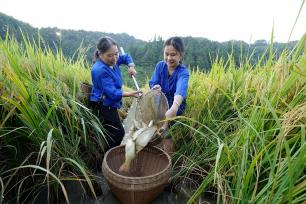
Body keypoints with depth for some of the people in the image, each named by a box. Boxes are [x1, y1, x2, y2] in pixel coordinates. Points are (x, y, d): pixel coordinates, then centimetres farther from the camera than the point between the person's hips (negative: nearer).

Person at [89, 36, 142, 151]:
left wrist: (131, 66, 0)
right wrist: (130, 94, -35)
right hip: (102, 107, -9)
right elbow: (112, 93, -30)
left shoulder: (112, 61, 1)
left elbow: (126, 57, 18)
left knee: (117, 133, 18)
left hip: (109, 105, 9)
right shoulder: (100, 70, -25)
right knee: (118, 133, -6)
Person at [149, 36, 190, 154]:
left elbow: (181, 89, -42)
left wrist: (174, 108, -61)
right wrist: (155, 87, -39)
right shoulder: (160, 65, -8)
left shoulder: (183, 72, -23)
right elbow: (152, 83, -13)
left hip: (174, 106, -4)